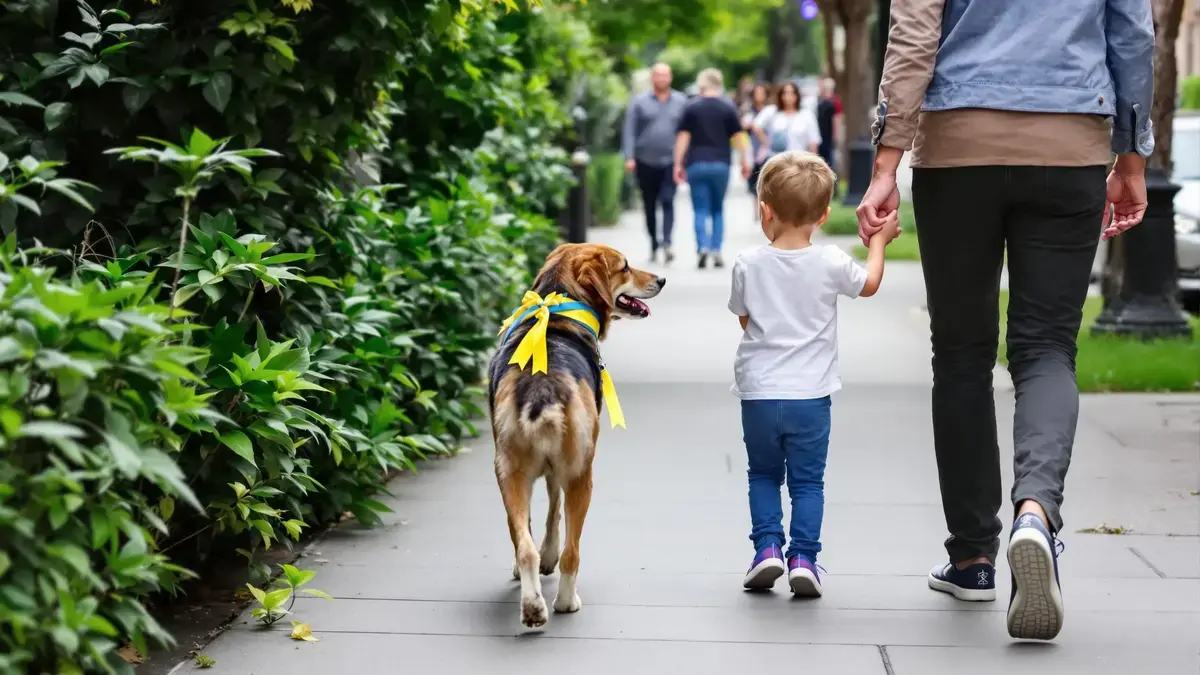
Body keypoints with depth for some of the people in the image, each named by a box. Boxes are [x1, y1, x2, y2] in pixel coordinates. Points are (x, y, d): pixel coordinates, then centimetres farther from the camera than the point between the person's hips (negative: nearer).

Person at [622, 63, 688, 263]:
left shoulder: (681, 102, 6)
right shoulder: (639, 102, 3)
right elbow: (629, 131, -1)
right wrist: (629, 157, -10)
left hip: (670, 162, -1)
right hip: (646, 162, 1)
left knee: (668, 202, -15)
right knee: (649, 207, 9)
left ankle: (666, 243, -22)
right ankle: (654, 245, 22)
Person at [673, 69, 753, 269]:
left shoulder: (691, 108, 1)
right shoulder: (727, 108, 2)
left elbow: (683, 137, -1)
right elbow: (739, 136, 2)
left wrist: (678, 164, 3)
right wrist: (745, 161, 11)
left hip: (696, 164, -1)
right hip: (721, 164, 1)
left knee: (701, 210, 2)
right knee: (718, 209, 14)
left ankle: (702, 247, -17)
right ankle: (717, 250, 6)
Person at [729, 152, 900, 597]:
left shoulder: (748, 265, -7)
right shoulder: (831, 264, -7)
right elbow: (869, 285, 14)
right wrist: (879, 241, 28)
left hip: (758, 393, 1)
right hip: (810, 395, 0)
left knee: (763, 475, 18)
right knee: (807, 481, 9)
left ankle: (767, 545, 6)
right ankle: (803, 556, 0)